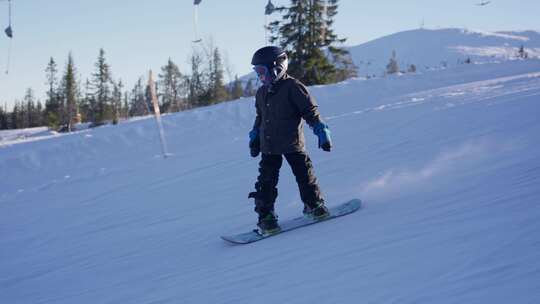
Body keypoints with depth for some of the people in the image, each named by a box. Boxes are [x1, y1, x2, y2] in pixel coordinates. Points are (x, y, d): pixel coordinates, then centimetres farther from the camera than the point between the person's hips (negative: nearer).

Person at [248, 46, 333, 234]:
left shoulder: (292, 87, -11)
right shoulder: (261, 93, 10)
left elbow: (310, 110, -10)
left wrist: (321, 130, -16)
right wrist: (254, 137, 24)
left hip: (292, 143, -5)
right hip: (269, 146, 5)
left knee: (304, 176, 3)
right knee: (266, 181, -1)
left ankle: (314, 205, 22)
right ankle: (265, 216, 4)